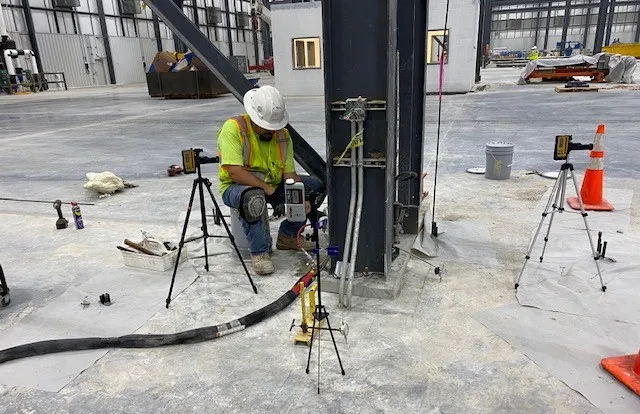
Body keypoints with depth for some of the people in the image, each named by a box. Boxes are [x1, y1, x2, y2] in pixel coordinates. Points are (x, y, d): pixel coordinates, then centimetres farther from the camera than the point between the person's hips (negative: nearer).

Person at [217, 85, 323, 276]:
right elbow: (235, 172, -28)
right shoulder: (233, 128, -20)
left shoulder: (282, 134, -2)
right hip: (236, 187, -6)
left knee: (315, 187, -3)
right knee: (253, 198, -42)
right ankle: (259, 251, -19)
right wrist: (268, 190, -29)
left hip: (272, 186, 6)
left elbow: (290, 173, -5)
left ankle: (287, 236, 8)